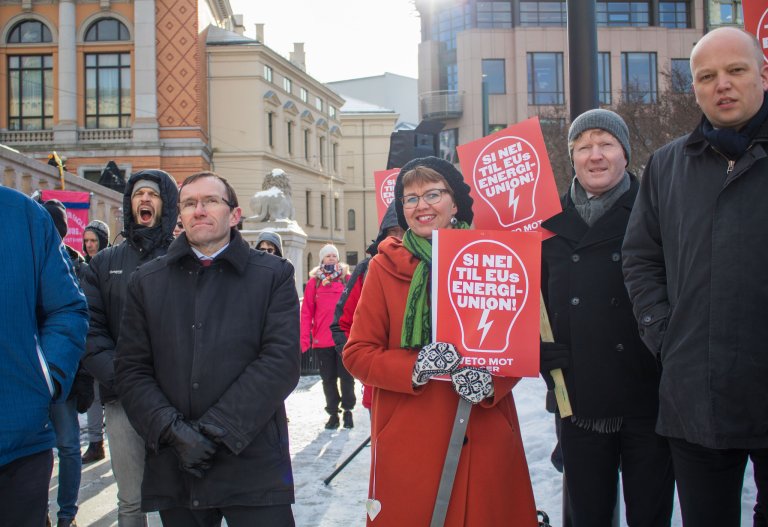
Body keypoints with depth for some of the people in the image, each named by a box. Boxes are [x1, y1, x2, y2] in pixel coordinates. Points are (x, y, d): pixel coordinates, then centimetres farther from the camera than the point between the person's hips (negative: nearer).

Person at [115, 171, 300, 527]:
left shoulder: (273, 275, 3)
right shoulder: (147, 282, 11)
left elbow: (282, 360, -7)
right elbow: (131, 370, 5)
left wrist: (214, 429, -13)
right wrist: (172, 430, -11)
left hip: (253, 464, -2)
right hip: (173, 468, 2)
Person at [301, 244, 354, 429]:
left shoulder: (347, 279, 5)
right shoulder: (314, 282, 5)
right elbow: (306, 311, 2)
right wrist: (304, 338, -5)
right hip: (322, 339, 1)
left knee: (346, 376, 3)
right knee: (328, 378, 8)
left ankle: (348, 410, 17)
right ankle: (333, 413, 18)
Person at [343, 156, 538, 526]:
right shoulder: (386, 266, 1)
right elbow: (357, 353, 0)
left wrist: (490, 380, -14)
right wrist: (415, 367, -17)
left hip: (485, 438, 2)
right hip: (408, 441, -1)